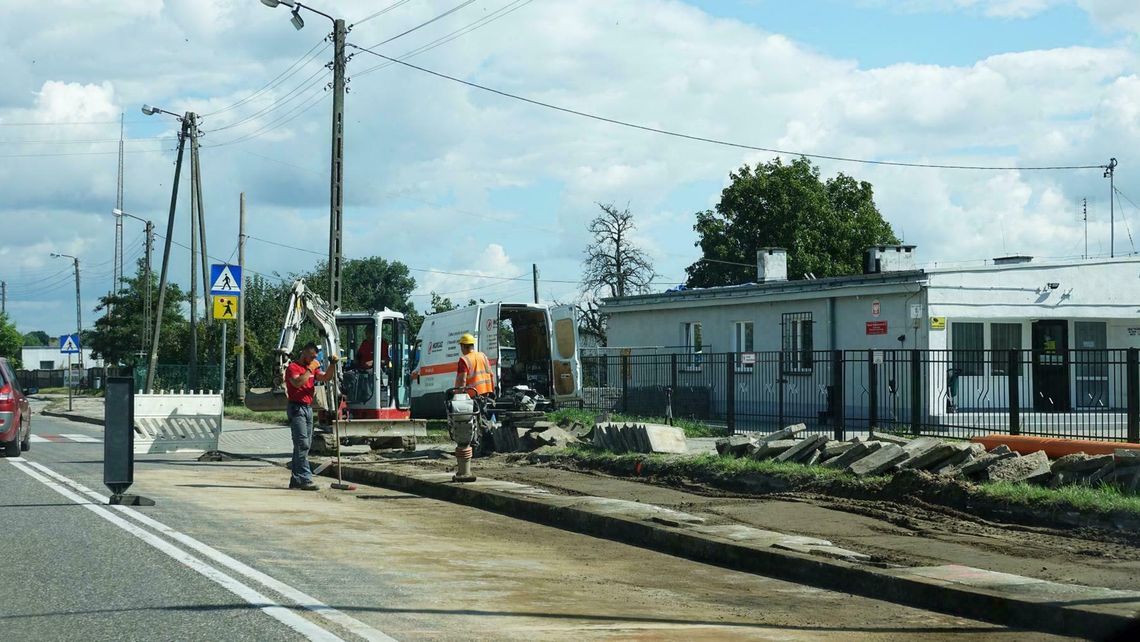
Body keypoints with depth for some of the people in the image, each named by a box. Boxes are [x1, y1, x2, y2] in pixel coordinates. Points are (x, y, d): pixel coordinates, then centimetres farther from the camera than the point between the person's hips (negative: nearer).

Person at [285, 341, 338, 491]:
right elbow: (297, 382, -23)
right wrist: (310, 369, -17)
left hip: (308, 408, 9)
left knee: (306, 445, 9)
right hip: (296, 408, -9)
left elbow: (326, 378, 7)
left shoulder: (312, 368, 18)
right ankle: (305, 479, -18)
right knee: (302, 444, -14)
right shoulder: (293, 367, -6)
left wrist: (332, 365, -7)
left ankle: (296, 479, 15)